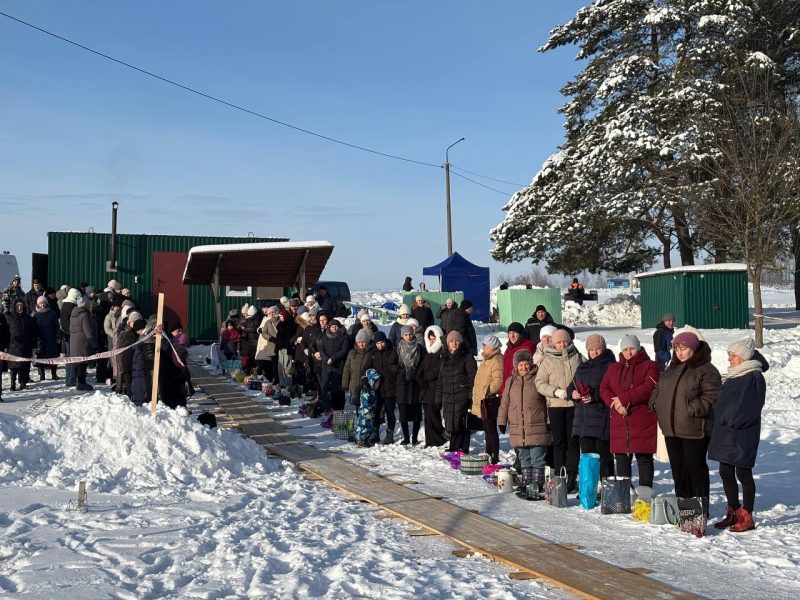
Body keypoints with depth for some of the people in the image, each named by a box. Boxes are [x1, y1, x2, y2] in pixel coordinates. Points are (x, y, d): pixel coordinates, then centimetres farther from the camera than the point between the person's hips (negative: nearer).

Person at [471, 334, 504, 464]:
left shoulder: (497, 360, -15)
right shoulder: (486, 359, 18)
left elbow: (498, 381, -24)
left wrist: (487, 391, -19)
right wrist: (476, 394, 23)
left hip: (489, 402, -10)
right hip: (482, 401, 10)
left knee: (491, 430, -7)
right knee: (487, 429, 17)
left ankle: (495, 457, -3)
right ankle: (489, 454, 26)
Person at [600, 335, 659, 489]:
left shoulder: (649, 366, 1)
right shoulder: (614, 368, 17)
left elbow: (649, 388, -15)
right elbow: (604, 389, 7)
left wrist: (623, 399, -17)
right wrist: (616, 404, -12)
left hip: (643, 422, -5)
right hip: (620, 422, 5)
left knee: (644, 458, 0)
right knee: (621, 458, 9)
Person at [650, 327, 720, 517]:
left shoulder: (706, 371, -9)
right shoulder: (671, 370, 16)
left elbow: (711, 397, -17)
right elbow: (658, 390, 24)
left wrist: (692, 409, -24)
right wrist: (656, 403, 6)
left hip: (694, 430, -8)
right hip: (671, 429, 8)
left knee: (695, 467, 0)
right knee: (677, 467, 14)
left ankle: (700, 508, 9)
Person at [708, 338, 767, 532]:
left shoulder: (754, 377, -13)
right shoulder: (733, 375, 15)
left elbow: (746, 408, -19)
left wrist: (728, 421, -14)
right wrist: (720, 421, 9)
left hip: (742, 436, -9)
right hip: (726, 434, 9)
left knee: (743, 474, -1)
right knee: (726, 473, 12)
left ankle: (746, 517, 9)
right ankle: (733, 514, 24)